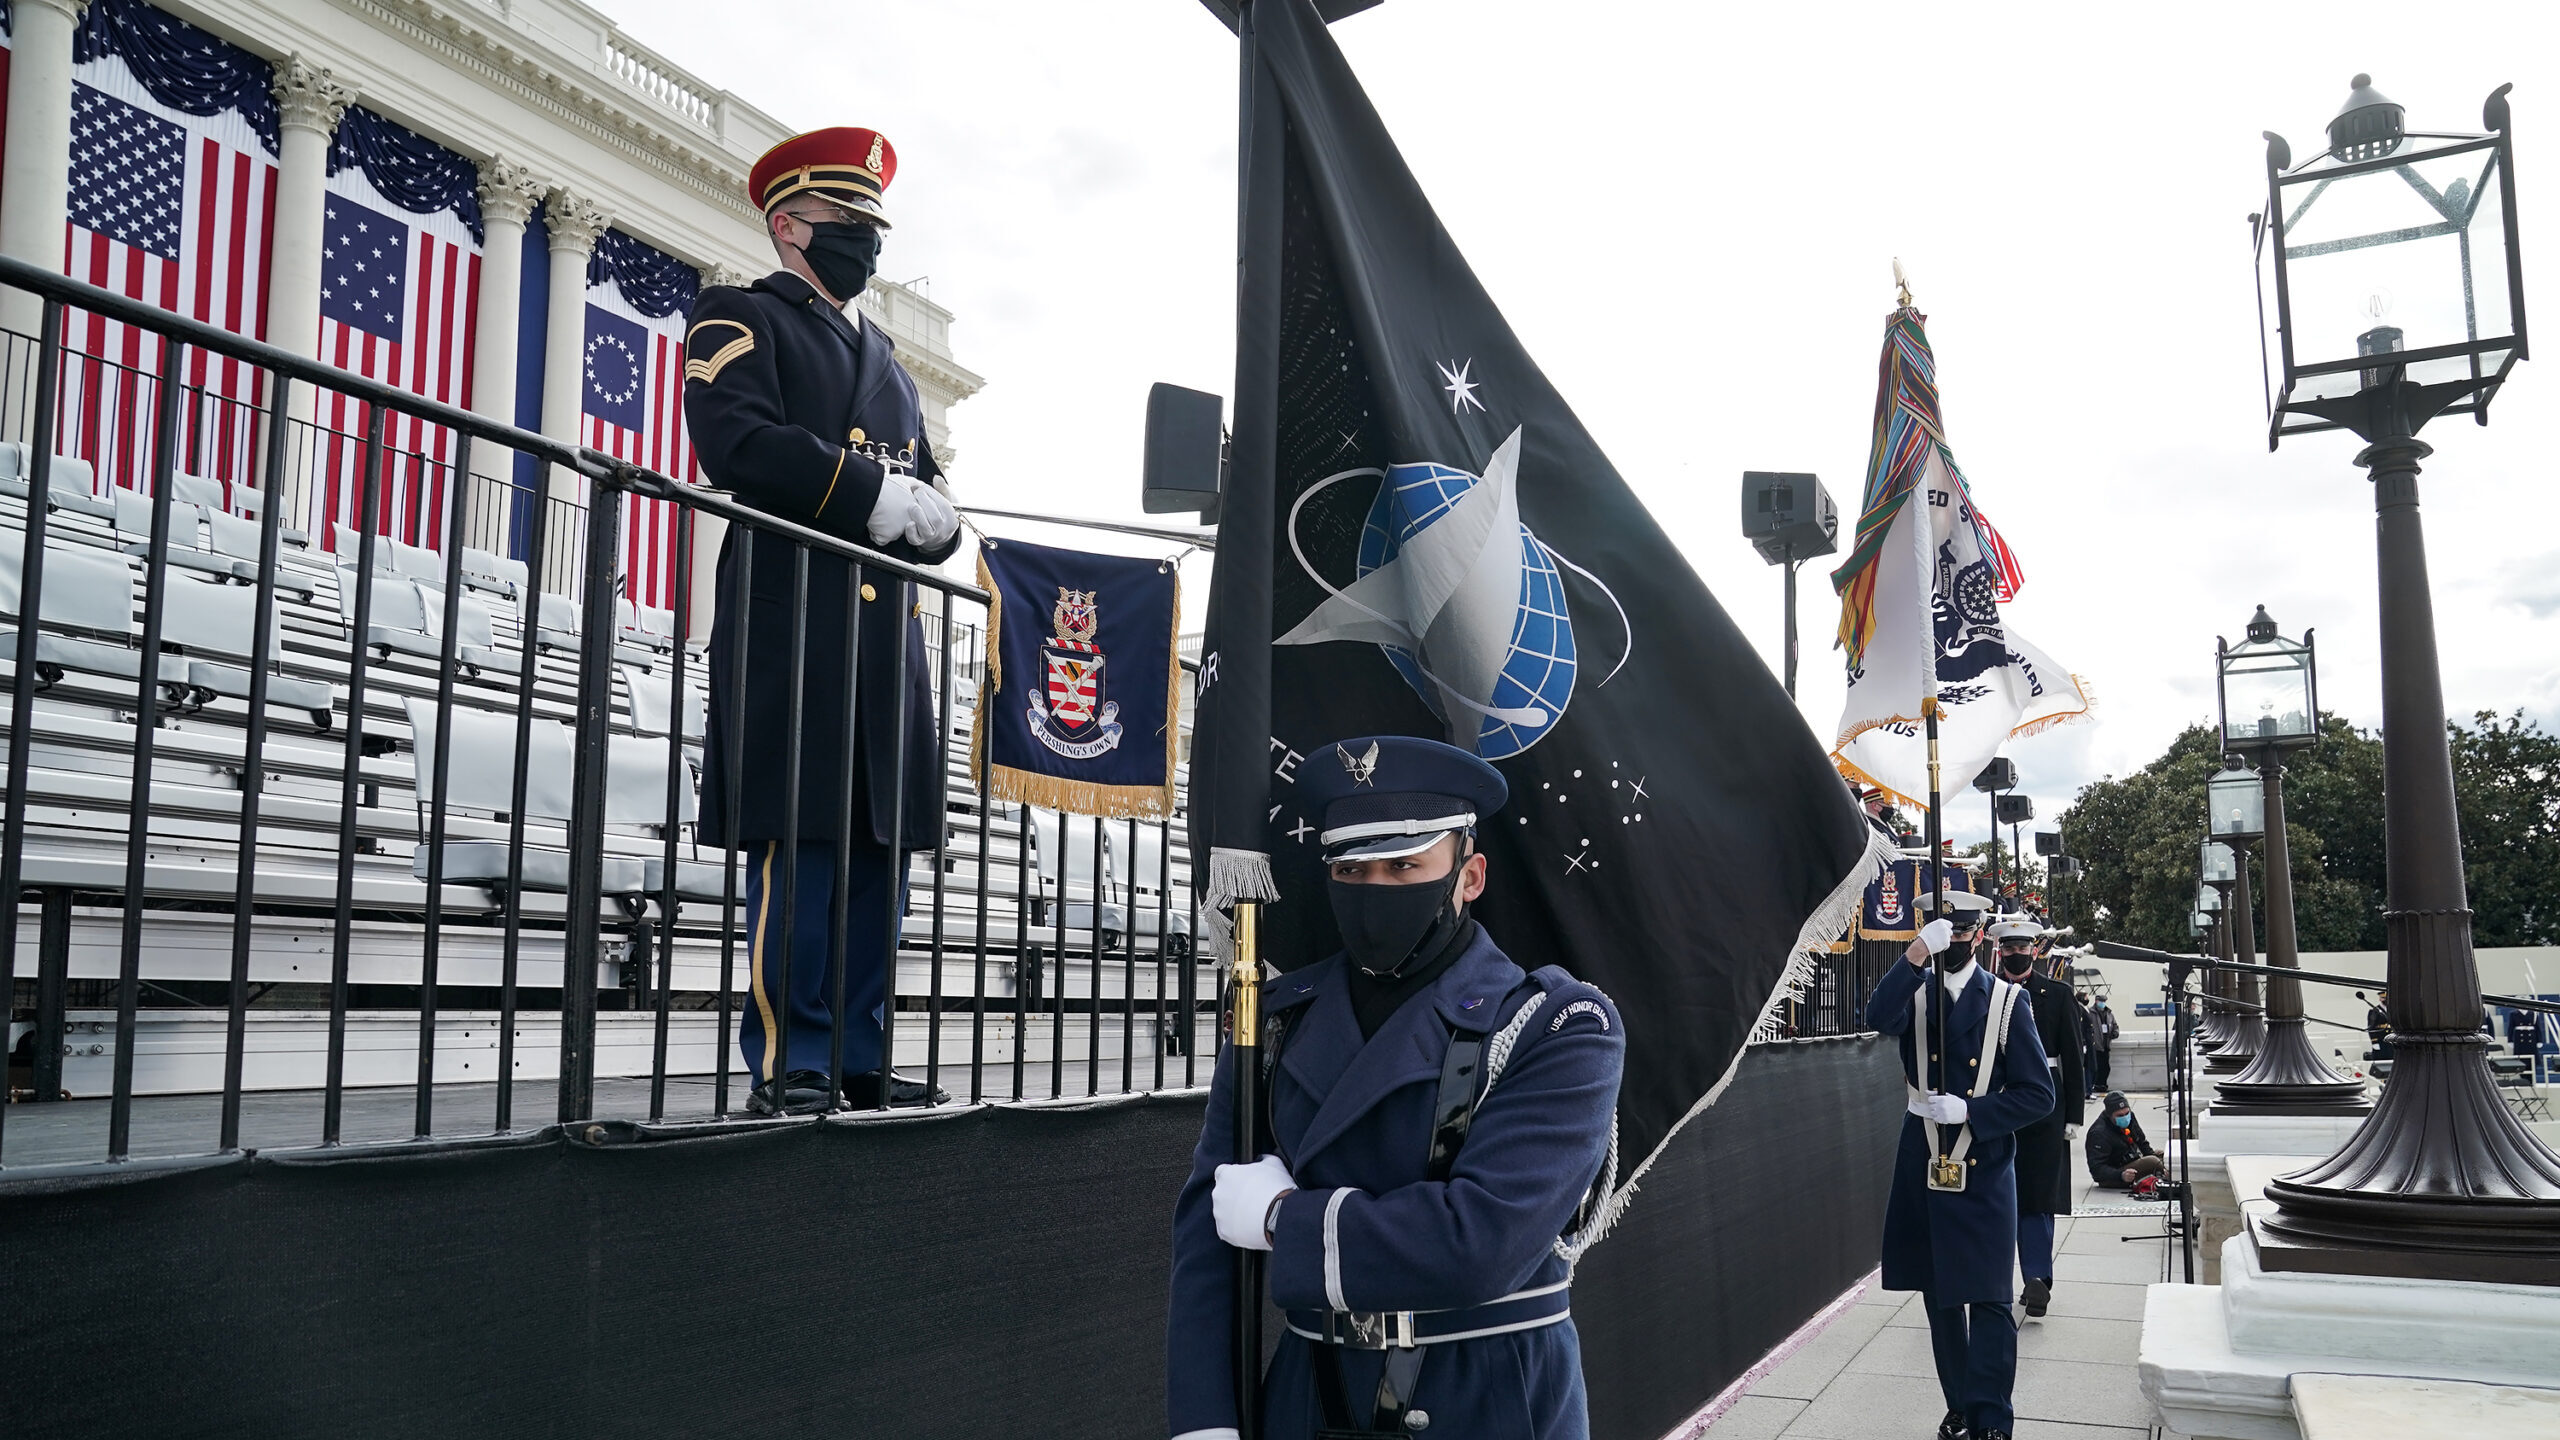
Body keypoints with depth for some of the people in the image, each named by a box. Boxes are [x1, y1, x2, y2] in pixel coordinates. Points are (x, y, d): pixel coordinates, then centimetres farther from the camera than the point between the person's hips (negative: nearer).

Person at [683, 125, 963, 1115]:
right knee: (798, 843, -9)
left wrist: (927, 515, -1)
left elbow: (934, 506, 23)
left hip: (886, 631, 7)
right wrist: (873, 492, -13)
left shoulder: (884, 358, 28)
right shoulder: (739, 320, 7)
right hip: (790, 623, -7)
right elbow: (738, 443, -13)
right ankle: (787, 1064, -2)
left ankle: (858, 1055, 12)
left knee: (881, 844, 5)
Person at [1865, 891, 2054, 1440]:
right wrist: (1916, 954, -32)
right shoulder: (1914, 992, 4)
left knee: (1988, 1302, -4)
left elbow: (2038, 1094, -4)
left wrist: (1968, 1110, -15)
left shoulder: (2008, 1001, -1)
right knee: (1940, 1299, 13)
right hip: (1923, 1169, 3)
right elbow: (1879, 1019, -21)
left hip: (1984, 1173, -2)